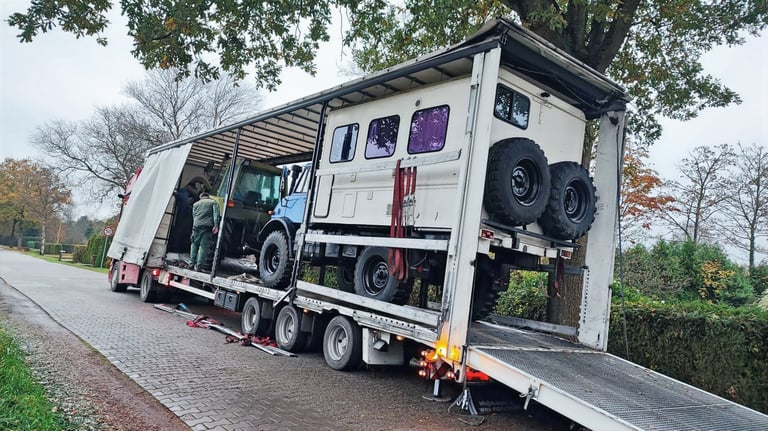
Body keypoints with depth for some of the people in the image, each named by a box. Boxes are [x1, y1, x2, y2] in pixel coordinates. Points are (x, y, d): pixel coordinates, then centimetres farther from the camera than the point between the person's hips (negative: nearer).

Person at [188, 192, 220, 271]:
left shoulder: (195, 204, 26)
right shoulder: (213, 202, 14)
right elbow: (216, 214, -1)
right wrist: (216, 225, -10)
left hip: (197, 226, 3)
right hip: (208, 226, -2)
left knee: (195, 244, 16)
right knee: (204, 246, -2)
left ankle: (192, 262, 11)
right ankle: (199, 266, -6)